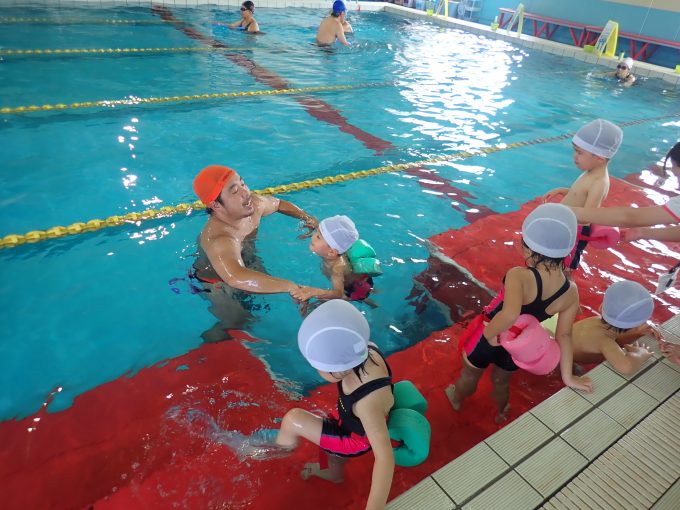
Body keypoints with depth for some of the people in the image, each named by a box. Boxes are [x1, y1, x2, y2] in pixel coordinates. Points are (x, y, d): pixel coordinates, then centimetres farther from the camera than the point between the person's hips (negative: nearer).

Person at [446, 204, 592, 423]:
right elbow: (564, 335, -8)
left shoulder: (519, 276, -35)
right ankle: (501, 413, 63)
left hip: (489, 337, -3)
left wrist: (489, 334, -31)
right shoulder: (571, 292, -17)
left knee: (470, 375, 30)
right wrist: (567, 376, 3)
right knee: (501, 381, 36)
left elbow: (509, 314, -51)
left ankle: (456, 399, 60)